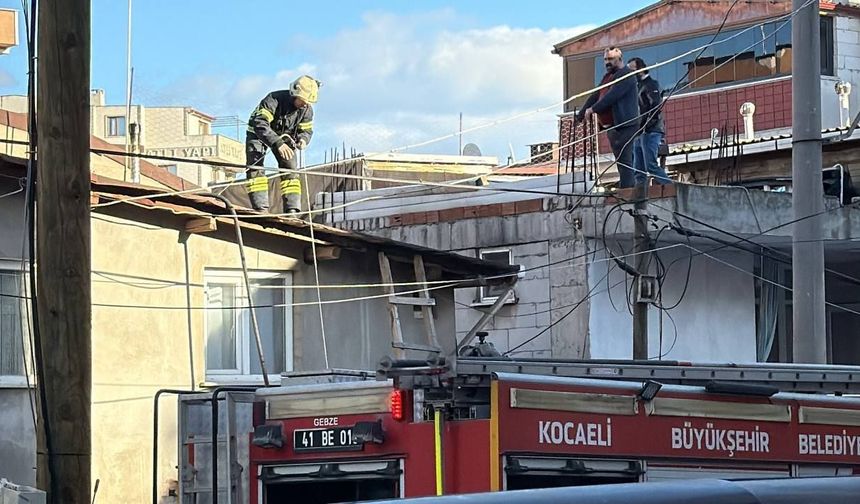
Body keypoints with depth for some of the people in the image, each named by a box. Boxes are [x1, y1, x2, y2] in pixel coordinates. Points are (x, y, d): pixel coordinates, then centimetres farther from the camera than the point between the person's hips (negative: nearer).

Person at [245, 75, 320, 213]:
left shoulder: (307, 110, -17)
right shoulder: (274, 100, -37)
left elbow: (306, 130, -3)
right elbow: (260, 124, -46)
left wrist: (303, 139, -30)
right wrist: (278, 144, -57)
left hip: (284, 136, 5)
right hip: (258, 133, -5)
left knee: (290, 169, -7)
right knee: (256, 168, -19)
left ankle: (292, 210, -9)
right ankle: (261, 209, -24)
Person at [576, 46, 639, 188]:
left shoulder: (625, 75, -8)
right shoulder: (607, 77, 23)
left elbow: (612, 96, -20)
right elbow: (595, 96, 22)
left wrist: (593, 109, -20)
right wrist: (580, 116, 16)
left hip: (623, 126, -9)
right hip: (611, 127, 9)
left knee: (624, 161, -14)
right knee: (622, 162, 8)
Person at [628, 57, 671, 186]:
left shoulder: (650, 85, -3)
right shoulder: (639, 86, 24)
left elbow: (657, 106, -17)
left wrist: (644, 126, -19)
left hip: (650, 132, -9)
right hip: (640, 134, 9)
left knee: (651, 165, -17)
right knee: (638, 170, 3)